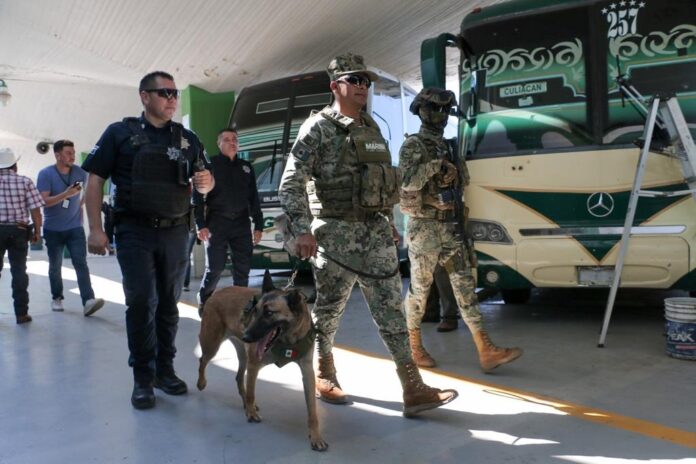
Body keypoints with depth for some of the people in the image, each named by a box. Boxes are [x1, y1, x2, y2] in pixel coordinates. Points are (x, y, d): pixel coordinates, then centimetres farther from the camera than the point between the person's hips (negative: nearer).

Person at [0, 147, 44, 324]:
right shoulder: (25, 181, -3)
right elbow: (35, 209, -8)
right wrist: (37, 231, 1)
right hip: (18, 231, -1)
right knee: (19, 271, 4)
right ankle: (21, 313, 6)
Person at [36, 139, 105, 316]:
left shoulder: (80, 172, -1)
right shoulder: (45, 174, -10)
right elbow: (43, 201, -19)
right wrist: (66, 194, -30)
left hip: (75, 227, 1)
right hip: (53, 229, -1)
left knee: (81, 263, -11)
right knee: (55, 266, 11)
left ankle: (88, 301, -19)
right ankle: (56, 298, 28)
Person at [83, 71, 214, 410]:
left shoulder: (187, 138, 10)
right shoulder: (120, 133, 1)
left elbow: (205, 181, 14)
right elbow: (95, 180, -2)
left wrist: (206, 183, -11)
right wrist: (95, 229, -9)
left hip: (175, 232, 3)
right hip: (135, 231, -3)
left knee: (168, 303, 10)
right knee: (140, 302, -4)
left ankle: (165, 370, 22)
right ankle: (143, 378, 9)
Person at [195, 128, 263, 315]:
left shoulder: (246, 167, 14)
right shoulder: (210, 164, 1)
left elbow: (253, 197, 15)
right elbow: (198, 196, -4)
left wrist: (258, 225, 8)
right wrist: (201, 225, -13)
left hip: (241, 223, 4)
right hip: (217, 223, -4)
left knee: (243, 268, 4)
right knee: (215, 267, -3)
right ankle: (204, 302, 19)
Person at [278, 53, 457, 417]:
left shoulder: (372, 127, 15)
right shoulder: (319, 128, -6)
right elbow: (291, 184, -12)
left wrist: (389, 222, 20)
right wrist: (303, 230, -21)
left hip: (376, 230, 6)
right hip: (336, 232, -6)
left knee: (390, 308, 1)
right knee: (329, 308, 8)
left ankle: (413, 390, 3)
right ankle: (324, 376, 30)